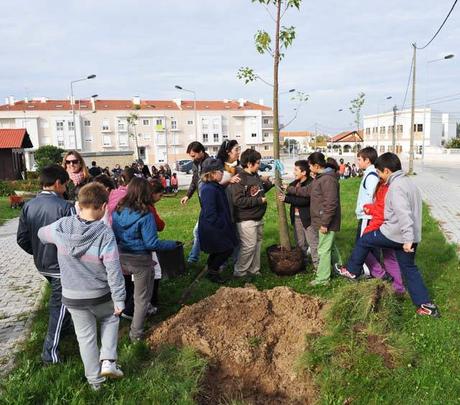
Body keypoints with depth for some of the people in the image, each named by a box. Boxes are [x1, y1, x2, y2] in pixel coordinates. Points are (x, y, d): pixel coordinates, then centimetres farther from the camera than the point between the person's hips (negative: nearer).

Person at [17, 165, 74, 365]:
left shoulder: (28, 206, -3)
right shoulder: (65, 207, -22)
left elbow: (22, 239, 2)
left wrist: (37, 253, 17)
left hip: (41, 264, 7)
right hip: (62, 265, -6)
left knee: (57, 296, 28)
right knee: (59, 305, 5)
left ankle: (64, 325, 48)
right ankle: (50, 352, 10)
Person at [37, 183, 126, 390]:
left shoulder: (61, 226, -13)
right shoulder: (105, 233, -24)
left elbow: (42, 234, 11)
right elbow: (114, 271, -20)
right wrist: (119, 299, -9)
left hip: (72, 296, 3)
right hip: (100, 295, -2)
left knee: (85, 336, 20)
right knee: (110, 319, 29)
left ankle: (94, 379, 35)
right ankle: (108, 361, 17)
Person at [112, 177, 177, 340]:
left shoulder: (118, 211, -3)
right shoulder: (145, 215, -21)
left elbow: (114, 235, 7)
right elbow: (152, 244, -19)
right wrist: (172, 244, -8)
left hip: (122, 258, 5)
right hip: (140, 260, -5)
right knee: (141, 298, 13)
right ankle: (136, 333, 25)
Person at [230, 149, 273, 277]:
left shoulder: (256, 176, 8)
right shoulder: (239, 179, -18)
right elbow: (238, 200, -25)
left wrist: (267, 183, 5)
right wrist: (259, 201, -21)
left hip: (258, 218, 9)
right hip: (246, 220, -9)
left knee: (257, 244, 16)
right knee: (249, 246, -5)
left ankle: (254, 269, 30)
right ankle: (239, 271, 12)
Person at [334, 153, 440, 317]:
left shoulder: (395, 187, -19)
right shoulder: (408, 182, 12)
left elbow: (403, 214, -28)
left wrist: (407, 239, -30)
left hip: (394, 234, -9)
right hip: (411, 236, 9)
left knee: (363, 241, 11)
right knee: (409, 268, 16)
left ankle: (351, 271, 25)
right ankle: (426, 304, 17)